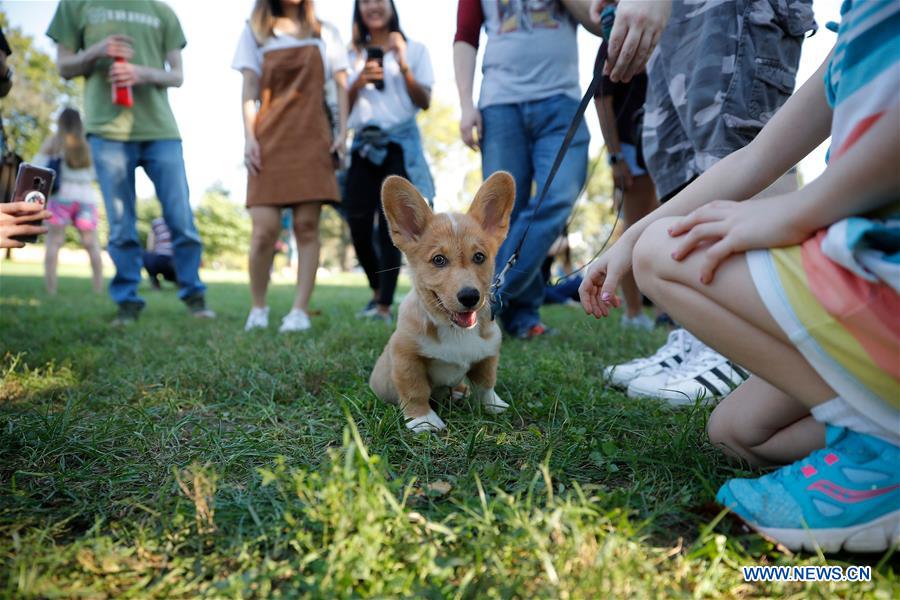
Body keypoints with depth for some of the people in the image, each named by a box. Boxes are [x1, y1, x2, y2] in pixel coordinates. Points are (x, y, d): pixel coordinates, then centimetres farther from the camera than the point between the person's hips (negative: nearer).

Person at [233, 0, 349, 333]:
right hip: (269, 139, 0)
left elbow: (341, 84, 12)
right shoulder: (255, 31, 15)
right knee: (265, 229, -11)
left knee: (306, 226, -7)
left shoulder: (325, 33, 17)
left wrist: (342, 130, -1)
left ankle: (300, 311, -5)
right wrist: (249, 137, -4)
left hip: (312, 139, 1)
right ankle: (258, 308, 5)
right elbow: (249, 89, 7)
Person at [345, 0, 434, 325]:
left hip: (400, 144, -3)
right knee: (359, 227, -5)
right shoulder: (354, 55, 15)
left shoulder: (414, 49, 9)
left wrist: (403, 66, -11)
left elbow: (425, 102, 1)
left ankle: (385, 306, -15)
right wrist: (359, 82, -8)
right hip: (364, 146, 3)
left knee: (388, 224, -15)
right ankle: (378, 291, 18)